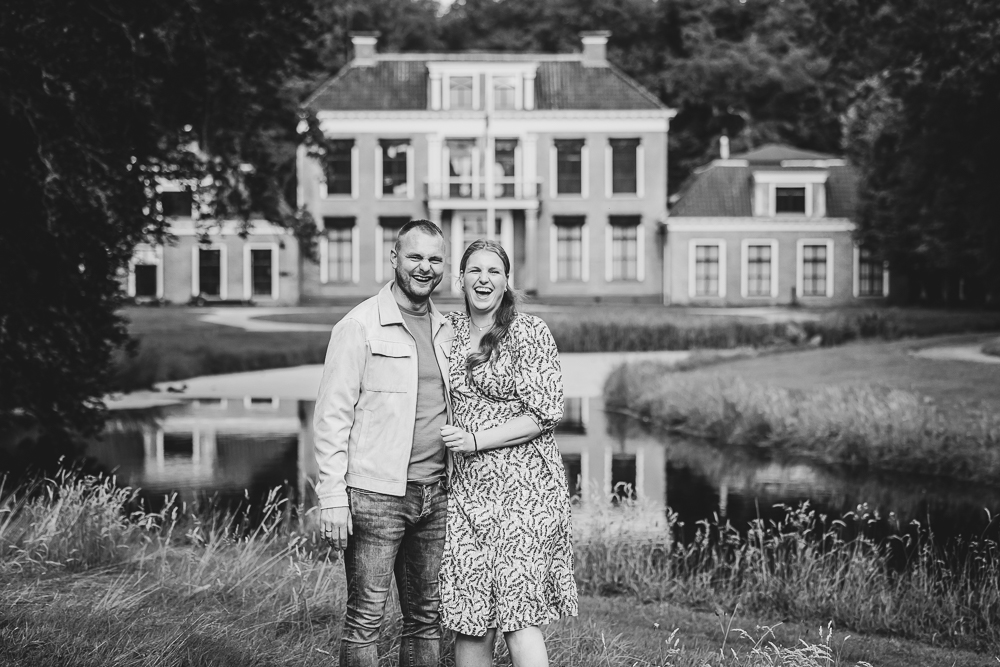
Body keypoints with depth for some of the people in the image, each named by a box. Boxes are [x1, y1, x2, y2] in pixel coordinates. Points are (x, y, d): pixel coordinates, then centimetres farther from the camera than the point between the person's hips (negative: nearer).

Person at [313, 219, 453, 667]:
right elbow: (332, 415, -9)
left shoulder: (445, 330, 13)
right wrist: (332, 497, -14)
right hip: (376, 496, -6)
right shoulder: (360, 326, -6)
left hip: (435, 495, 6)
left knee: (427, 617, 11)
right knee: (365, 619, -2)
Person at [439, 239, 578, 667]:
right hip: (466, 489, 5)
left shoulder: (529, 332, -6)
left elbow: (545, 414, -11)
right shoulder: (451, 329, 12)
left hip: (522, 487, -5)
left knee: (517, 614, -9)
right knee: (468, 618, 3)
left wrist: (476, 440, -14)